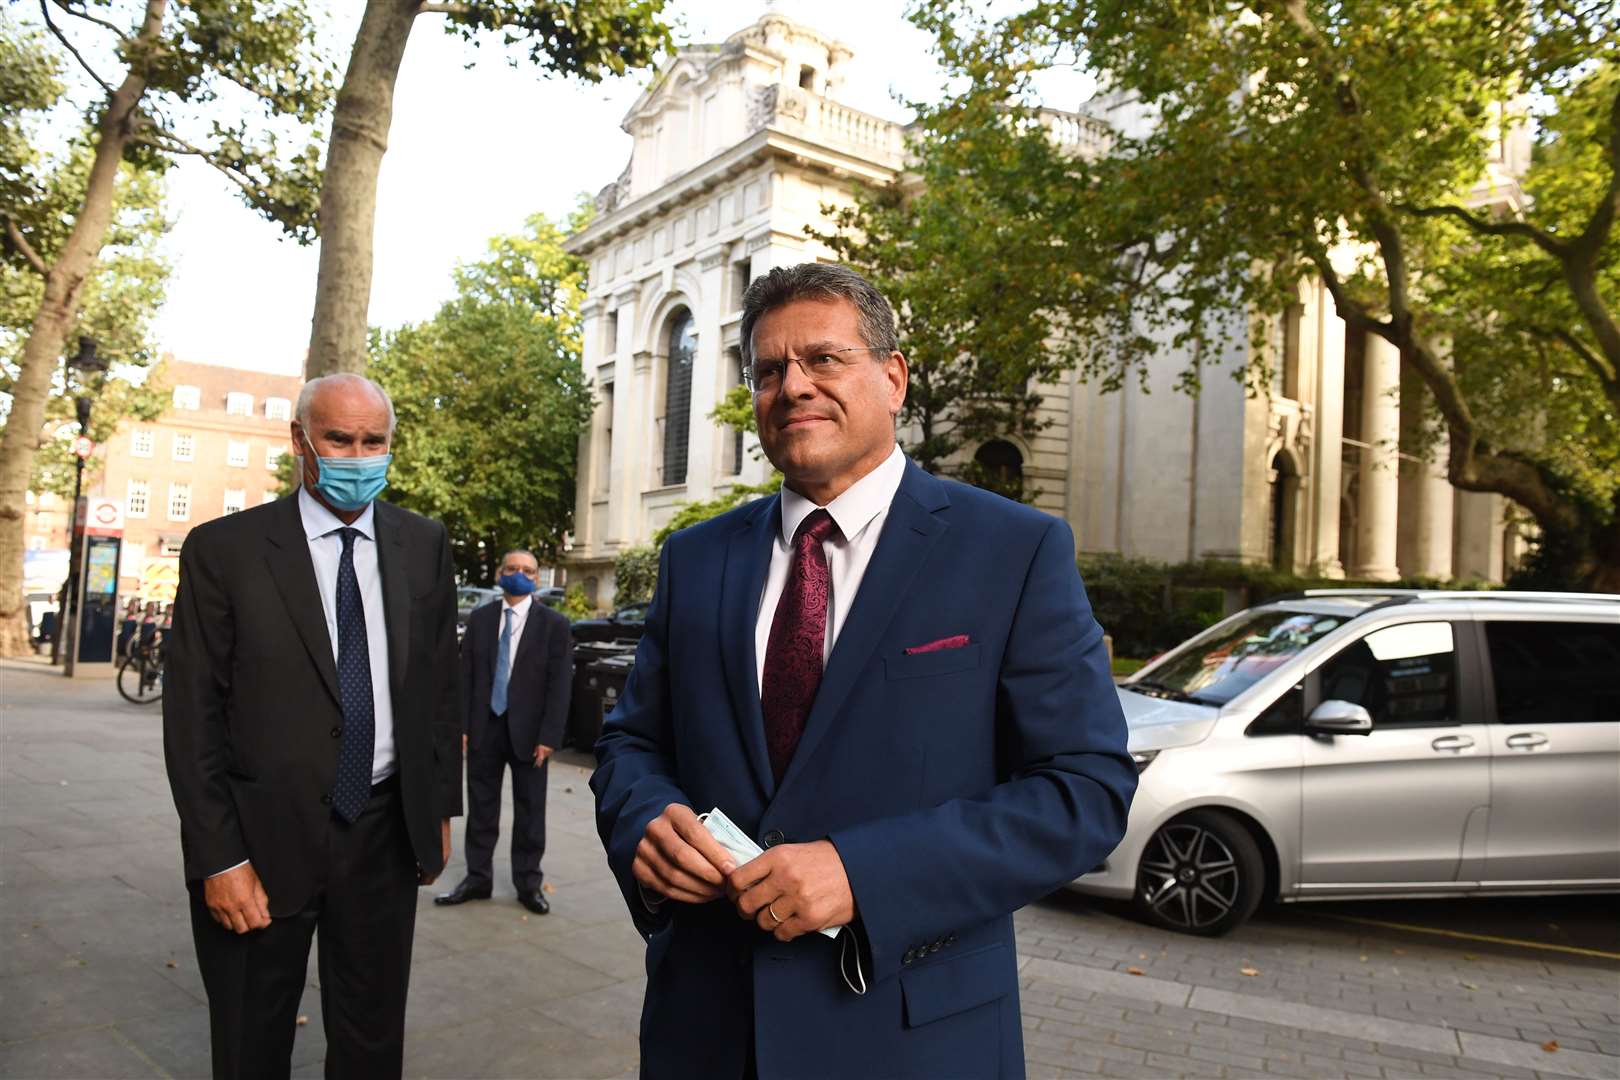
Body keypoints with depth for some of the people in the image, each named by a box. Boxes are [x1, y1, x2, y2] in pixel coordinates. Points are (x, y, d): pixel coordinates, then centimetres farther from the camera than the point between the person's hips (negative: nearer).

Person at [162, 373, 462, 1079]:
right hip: (264, 838, -2)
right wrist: (218, 857, -10)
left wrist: (440, 808, 9)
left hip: (386, 835, 2)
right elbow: (192, 715, -8)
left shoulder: (424, 546, 2)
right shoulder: (223, 550, -7)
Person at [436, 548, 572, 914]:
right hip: (484, 727, 3)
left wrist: (549, 736, -12)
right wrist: (461, 725, -1)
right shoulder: (479, 619, 6)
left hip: (528, 731, -2)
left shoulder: (554, 624, -4)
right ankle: (478, 878, 22)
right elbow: (466, 675, 6)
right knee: (481, 807, 11)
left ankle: (528, 882, 18)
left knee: (529, 811, 7)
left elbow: (560, 684, -7)